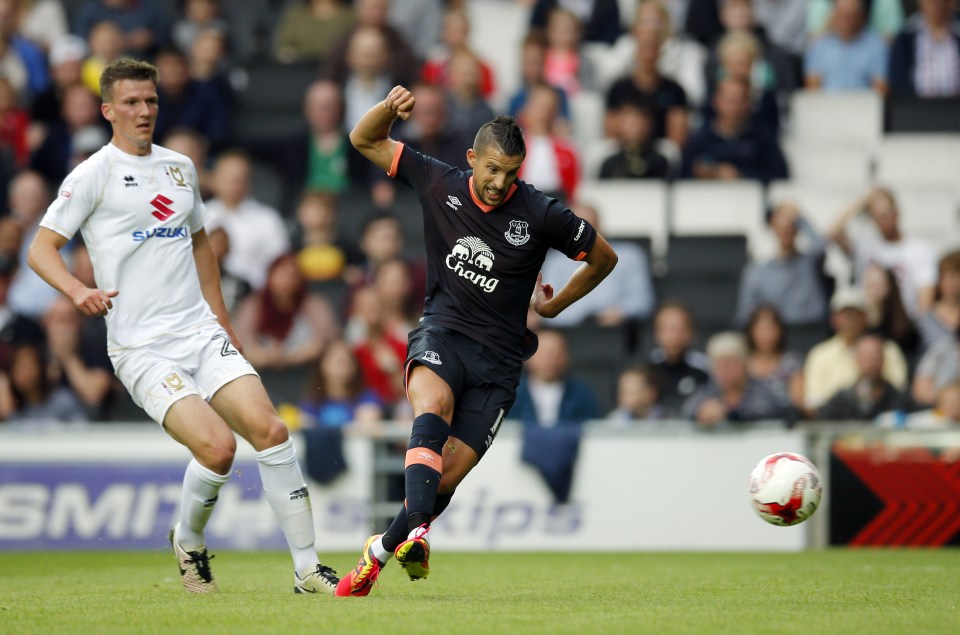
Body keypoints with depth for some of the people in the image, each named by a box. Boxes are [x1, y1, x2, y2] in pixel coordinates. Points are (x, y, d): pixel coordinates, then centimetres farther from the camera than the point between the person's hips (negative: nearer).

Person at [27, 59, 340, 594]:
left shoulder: (180, 167, 16)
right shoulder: (95, 174, -2)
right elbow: (42, 249, -5)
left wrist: (222, 319, 27)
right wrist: (78, 289, -24)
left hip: (202, 332, 6)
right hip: (143, 347, -6)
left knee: (271, 430, -11)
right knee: (218, 447, -22)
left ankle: (307, 568, -4)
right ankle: (189, 542, 8)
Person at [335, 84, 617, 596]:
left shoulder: (540, 216, -8)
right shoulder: (440, 184, -1)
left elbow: (603, 257, 7)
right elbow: (365, 140, 6)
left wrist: (554, 306, 13)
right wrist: (389, 107, -14)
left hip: (498, 357, 0)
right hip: (442, 332, 0)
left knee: (450, 475, -9)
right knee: (433, 408, -34)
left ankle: (380, 550, 12)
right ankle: (417, 531, -51)